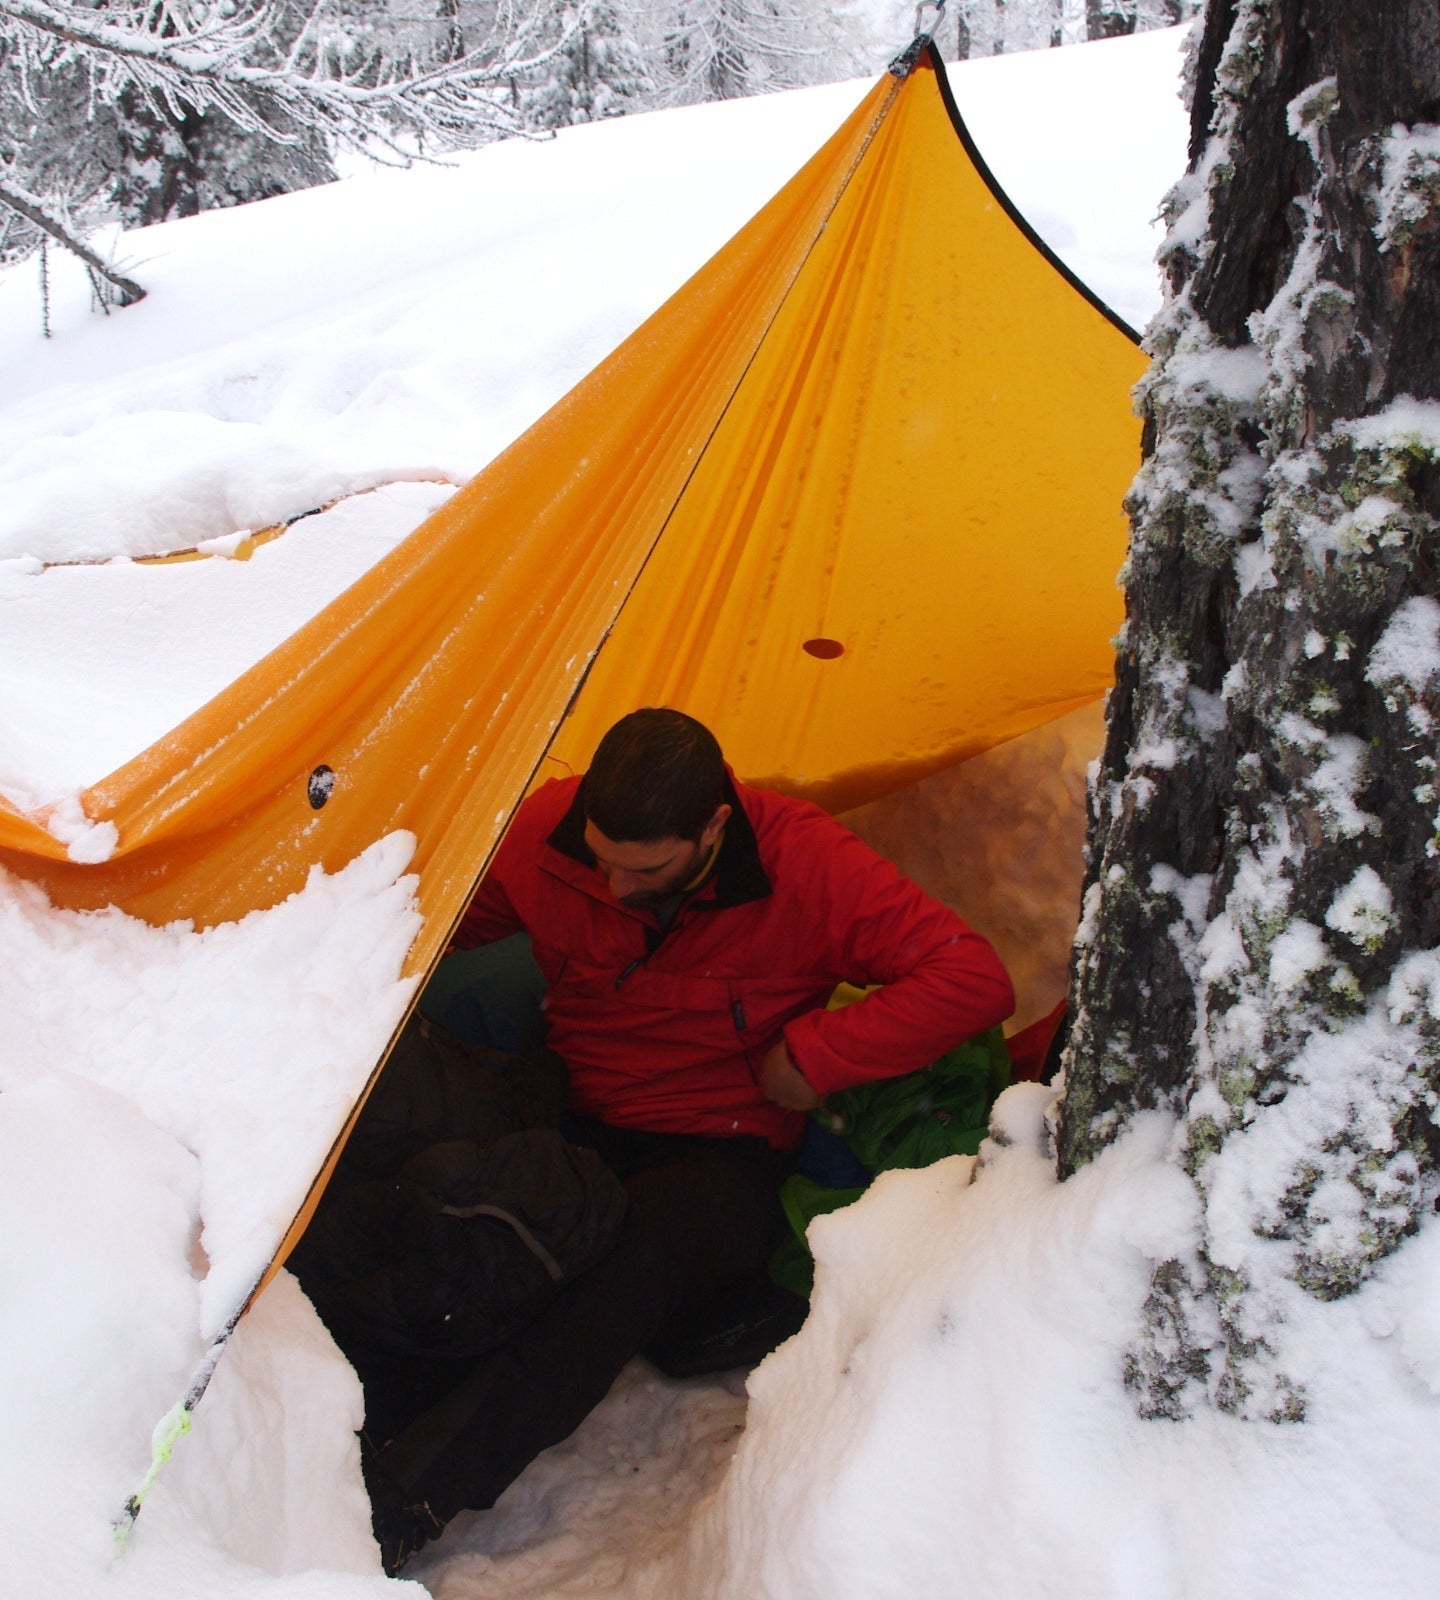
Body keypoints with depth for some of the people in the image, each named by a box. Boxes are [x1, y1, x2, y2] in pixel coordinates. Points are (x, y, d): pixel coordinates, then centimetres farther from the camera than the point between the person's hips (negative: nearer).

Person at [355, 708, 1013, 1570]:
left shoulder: (802, 861, -18)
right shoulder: (549, 829, -8)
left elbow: (974, 978, -20)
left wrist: (813, 1057, -19)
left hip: (721, 1153, -4)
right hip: (571, 1122, 4)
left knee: (641, 1250, -38)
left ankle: (403, 1502, -40)